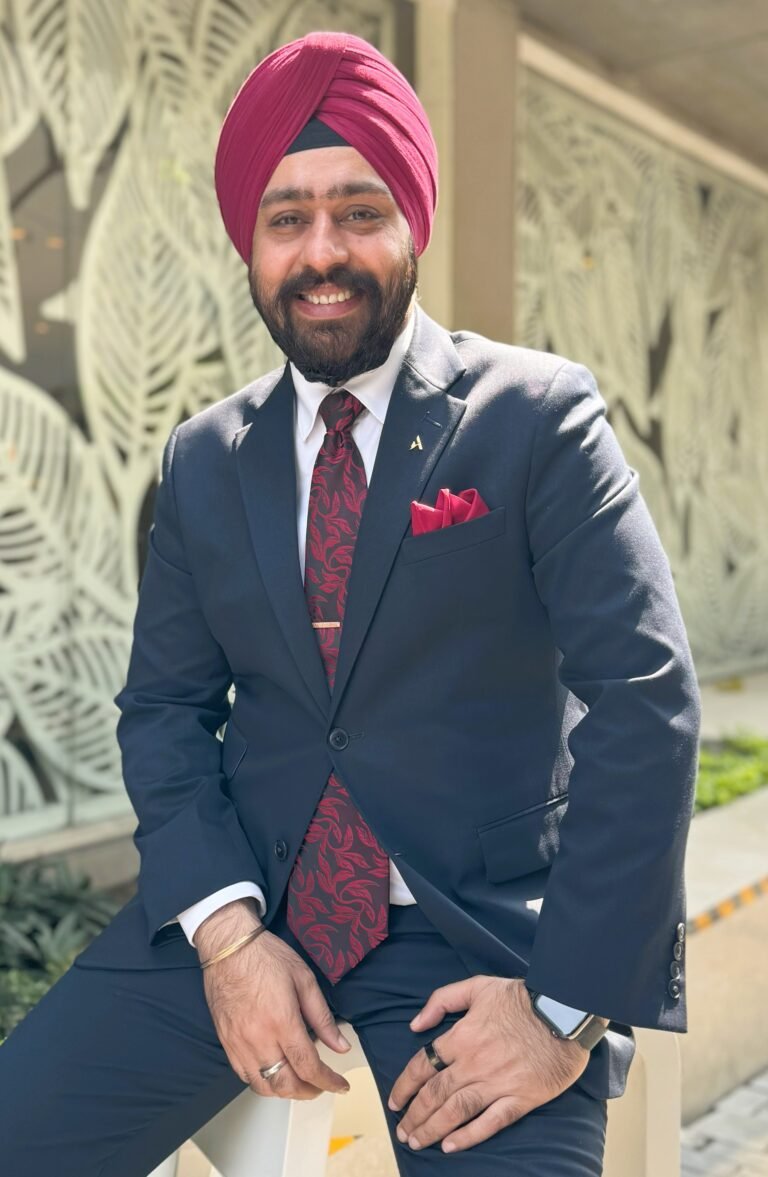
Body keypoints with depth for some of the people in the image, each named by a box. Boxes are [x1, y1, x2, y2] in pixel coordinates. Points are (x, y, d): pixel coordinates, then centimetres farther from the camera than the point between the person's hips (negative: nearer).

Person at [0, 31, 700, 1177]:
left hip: (484, 925, -2)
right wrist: (226, 931, -10)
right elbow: (164, 707, 6)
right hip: (242, 901, 3)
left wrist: (570, 1003, -15)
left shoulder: (539, 416, -5)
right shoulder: (204, 458, 8)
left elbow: (645, 699, -10)